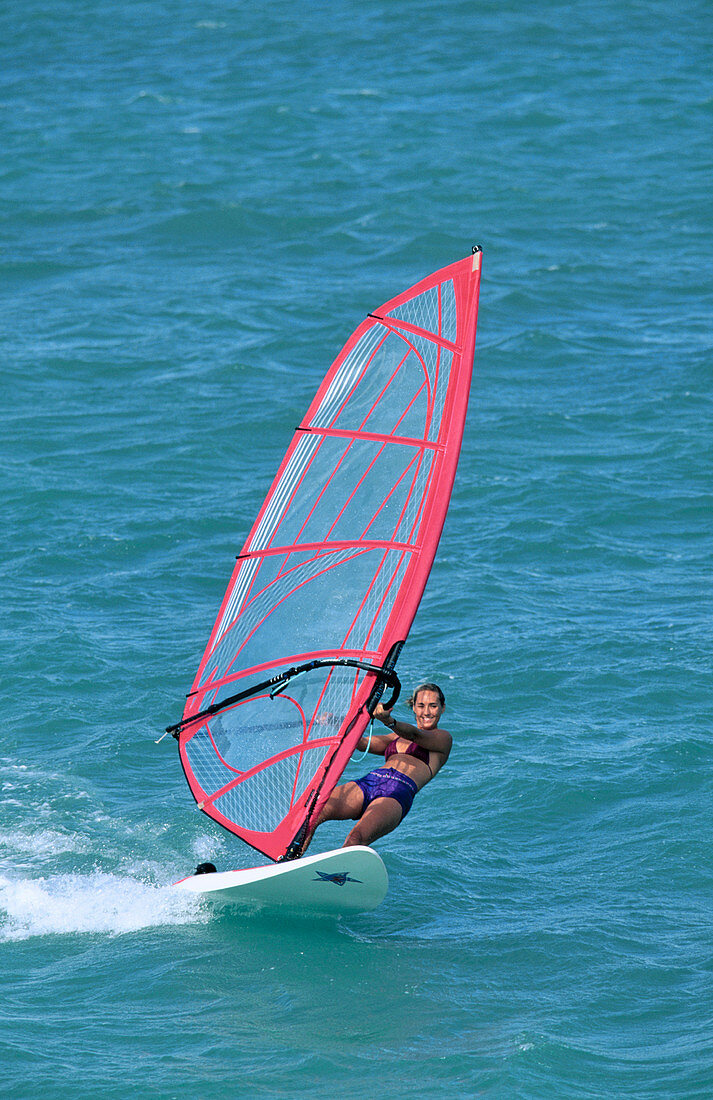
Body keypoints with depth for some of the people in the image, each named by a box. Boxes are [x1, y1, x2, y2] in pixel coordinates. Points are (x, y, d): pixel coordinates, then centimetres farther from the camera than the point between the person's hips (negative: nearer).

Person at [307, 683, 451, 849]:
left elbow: (414, 735, -7)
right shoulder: (397, 737, 33)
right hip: (367, 783, 6)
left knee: (356, 839, -34)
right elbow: (363, 743, 23)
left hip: (398, 793, -6)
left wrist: (389, 721, -27)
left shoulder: (443, 738, 14)